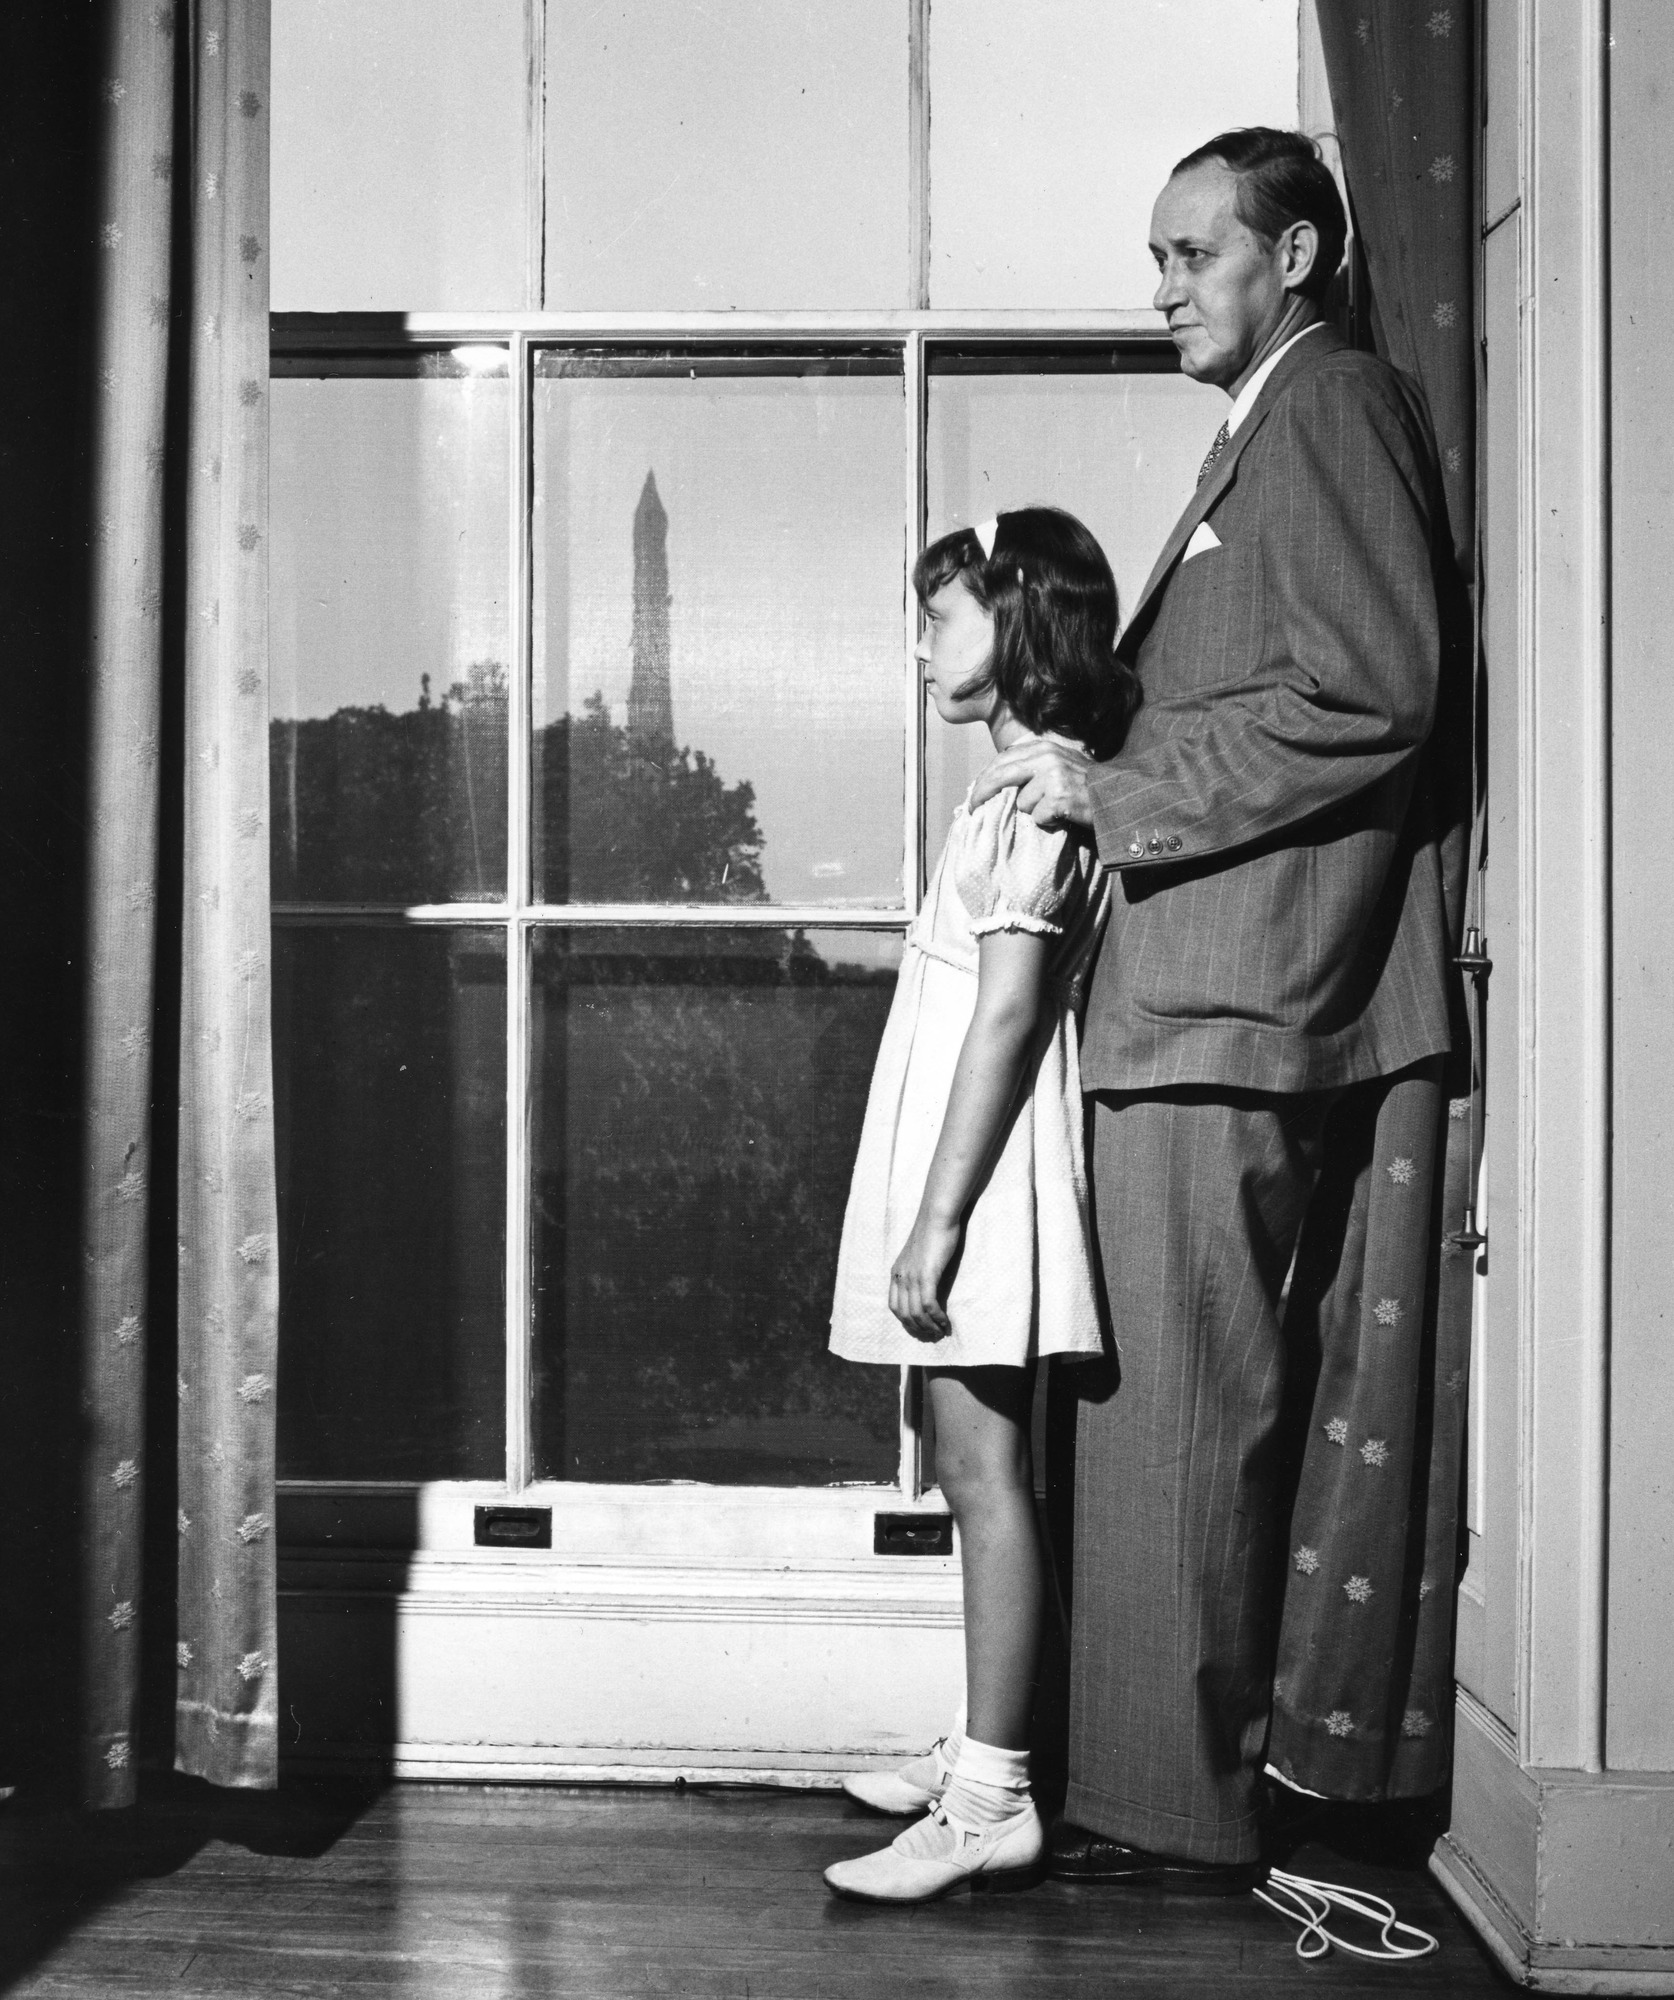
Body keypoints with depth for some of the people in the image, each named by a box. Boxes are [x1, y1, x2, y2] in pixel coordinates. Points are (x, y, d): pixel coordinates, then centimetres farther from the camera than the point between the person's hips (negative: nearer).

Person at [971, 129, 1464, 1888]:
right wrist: (1092, 777, 12)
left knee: (1175, 1412, -5)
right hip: (1200, 989, 10)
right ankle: (1194, 1770, 21)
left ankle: (1171, 1807, 4)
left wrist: (1117, 790, -14)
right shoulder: (1267, 430, 25)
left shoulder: (1334, 403, -5)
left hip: (1232, 1005, -10)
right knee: (1206, 1410, 12)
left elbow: (1371, 690, -17)